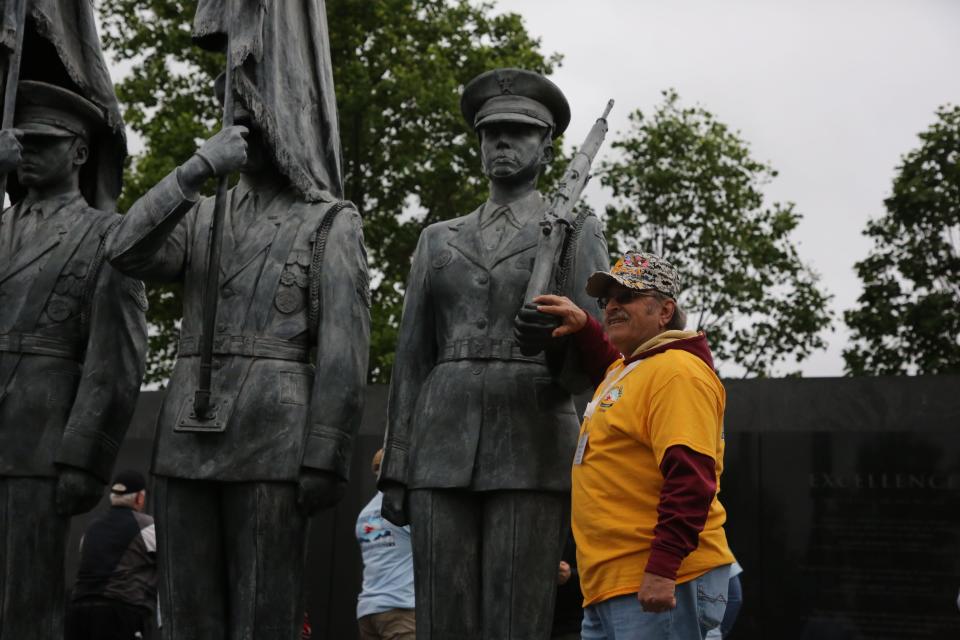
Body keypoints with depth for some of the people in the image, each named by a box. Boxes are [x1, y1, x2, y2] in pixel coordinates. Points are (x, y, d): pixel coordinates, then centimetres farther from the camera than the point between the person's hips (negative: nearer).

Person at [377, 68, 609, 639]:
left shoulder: (577, 234, 9)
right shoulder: (440, 240, 18)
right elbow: (413, 360, 14)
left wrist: (563, 375, -25)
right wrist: (395, 471, 7)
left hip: (533, 450, -3)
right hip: (444, 449, 3)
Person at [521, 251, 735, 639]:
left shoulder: (678, 371, -12)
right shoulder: (623, 368, 19)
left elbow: (690, 477, -22)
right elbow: (608, 365, 45)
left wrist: (663, 568, -28)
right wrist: (582, 327, 23)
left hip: (657, 585, -10)